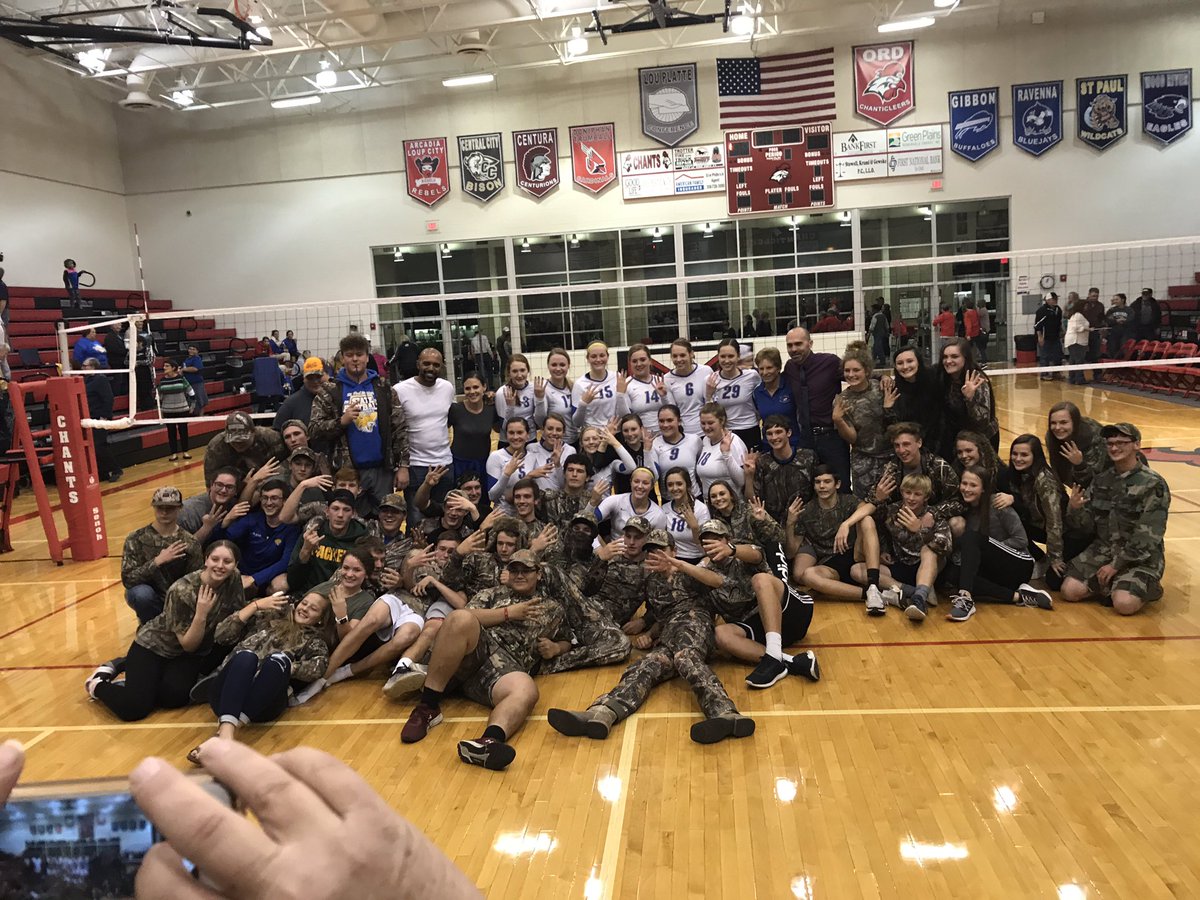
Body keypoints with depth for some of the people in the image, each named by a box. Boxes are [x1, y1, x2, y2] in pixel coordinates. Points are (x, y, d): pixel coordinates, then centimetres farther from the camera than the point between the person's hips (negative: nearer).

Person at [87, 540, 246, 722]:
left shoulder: (234, 580, -15)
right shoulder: (182, 591, -28)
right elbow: (188, 645, -23)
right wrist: (201, 613, -36)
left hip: (188, 655, 5)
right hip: (154, 646, -5)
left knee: (175, 696, -21)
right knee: (135, 708, -23)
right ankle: (98, 684, 10)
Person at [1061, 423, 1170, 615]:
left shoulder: (1153, 484, -12)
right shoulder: (1102, 479, 5)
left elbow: (1147, 536, -16)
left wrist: (1115, 565, -17)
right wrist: (1075, 508, -19)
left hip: (1141, 557, -5)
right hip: (1103, 549, 5)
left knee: (1124, 604, -26)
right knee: (1070, 591, -13)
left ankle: (1148, 587, 6)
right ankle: (1111, 586, 11)